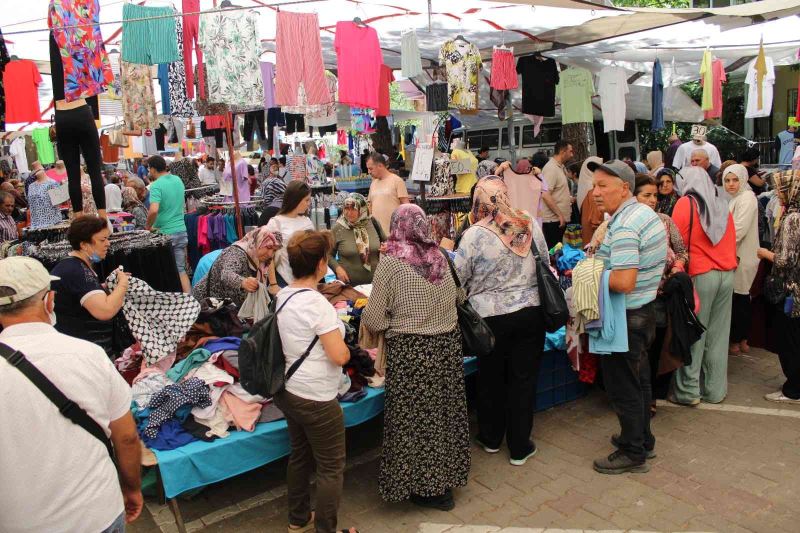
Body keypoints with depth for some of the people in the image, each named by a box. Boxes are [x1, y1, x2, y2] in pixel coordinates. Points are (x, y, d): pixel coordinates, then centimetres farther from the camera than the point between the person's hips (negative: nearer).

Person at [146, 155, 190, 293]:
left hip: (164, 234, -5)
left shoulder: (156, 185, -15)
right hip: (181, 231, 6)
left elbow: (153, 210, -28)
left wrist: (148, 227, -12)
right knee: (180, 269, 9)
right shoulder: (178, 180, 6)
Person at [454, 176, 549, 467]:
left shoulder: (474, 235, -15)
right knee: (524, 379, 12)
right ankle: (519, 447, 23)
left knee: (491, 378, 17)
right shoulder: (531, 225, -4)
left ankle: (491, 438, 35)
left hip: (491, 317, -2)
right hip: (530, 312, 2)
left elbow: (459, 279, -9)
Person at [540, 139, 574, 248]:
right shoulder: (551, 168, -14)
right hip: (553, 219, -9)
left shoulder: (561, 167, 15)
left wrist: (568, 199, 10)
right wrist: (560, 214, -21)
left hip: (560, 218, 9)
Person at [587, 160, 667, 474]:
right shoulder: (647, 213, 6)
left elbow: (623, 283, -34)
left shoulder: (624, 227, -25)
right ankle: (643, 439, 38)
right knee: (639, 380, 22)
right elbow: (668, 259, 20)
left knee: (623, 387, 5)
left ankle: (632, 453, 20)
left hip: (624, 319, -10)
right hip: (646, 310, 10)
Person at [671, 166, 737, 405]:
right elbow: (731, 241, 14)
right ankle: (715, 390, 18)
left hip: (699, 276, -5)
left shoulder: (685, 203, -5)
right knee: (718, 336, 10)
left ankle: (688, 391, 8)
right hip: (727, 275, 5)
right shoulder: (722, 205, 10)